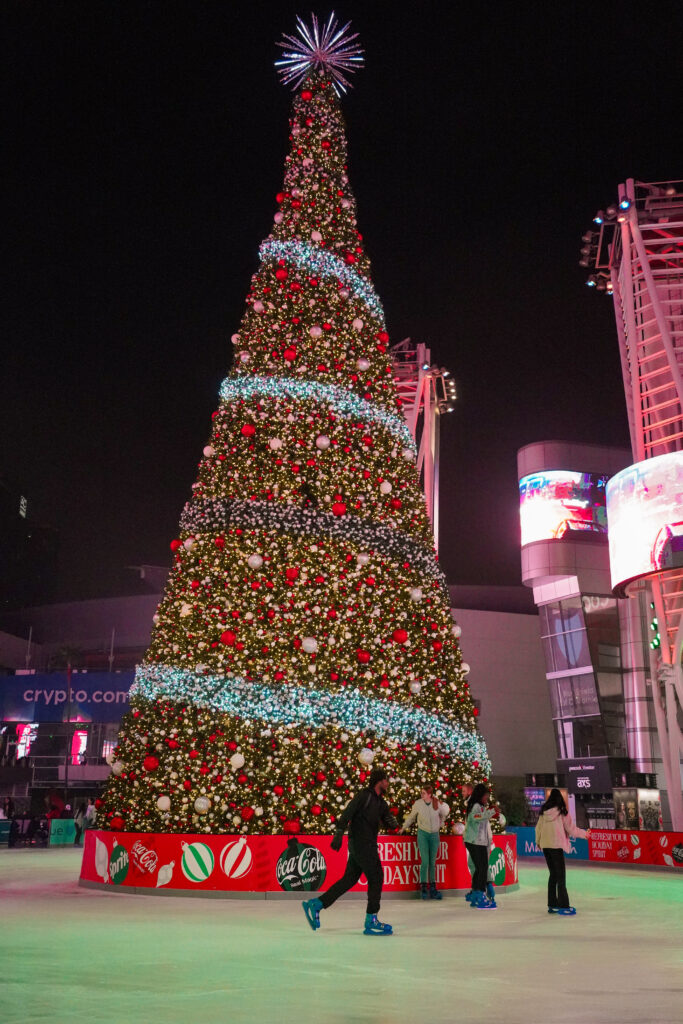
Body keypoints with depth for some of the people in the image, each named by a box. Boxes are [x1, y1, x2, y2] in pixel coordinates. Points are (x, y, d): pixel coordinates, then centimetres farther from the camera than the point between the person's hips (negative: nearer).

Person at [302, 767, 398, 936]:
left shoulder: (381, 802, 16)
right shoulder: (365, 796, -11)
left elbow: (388, 822, 15)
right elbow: (347, 814, -17)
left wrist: (392, 822, -9)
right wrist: (339, 834, -26)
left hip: (367, 845, 9)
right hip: (361, 844, -9)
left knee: (349, 879, 9)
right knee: (376, 878, -6)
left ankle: (315, 904, 14)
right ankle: (371, 922, 1)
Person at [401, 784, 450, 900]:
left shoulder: (437, 804, -5)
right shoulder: (418, 804, -7)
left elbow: (444, 815, 16)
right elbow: (411, 817, 8)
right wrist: (404, 828, 13)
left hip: (434, 835, 2)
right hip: (423, 834, -2)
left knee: (432, 862, 8)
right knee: (425, 861, -10)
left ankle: (432, 888, 16)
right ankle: (423, 888, -2)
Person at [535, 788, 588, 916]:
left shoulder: (543, 813, 4)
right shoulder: (562, 812, -9)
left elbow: (538, 828, 10)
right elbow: (571, 829, -3)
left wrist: (538, 842, 26)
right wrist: (584, 834, 14)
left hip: (545, 846, 5)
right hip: (557, 845, -5)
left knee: (553, 874, 14)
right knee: (561, 875, 1)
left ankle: (552, 905, 17)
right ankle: (563, 906, 0)